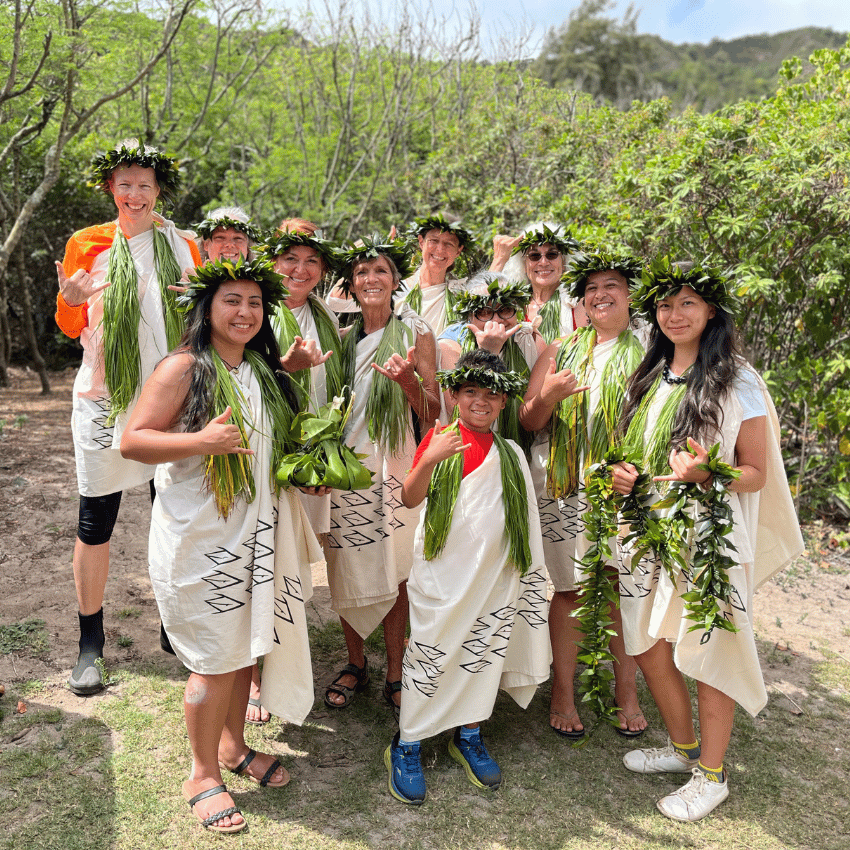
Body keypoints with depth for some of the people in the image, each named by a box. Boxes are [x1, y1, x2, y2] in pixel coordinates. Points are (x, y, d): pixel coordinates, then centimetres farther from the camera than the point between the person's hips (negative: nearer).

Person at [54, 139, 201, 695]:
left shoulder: (182, 245, 8)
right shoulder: (87, 244, 5)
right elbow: (71, 328, 7)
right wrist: (69, 299, -15)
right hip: (104, 395, -1)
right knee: (96, 520, 3)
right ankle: (91, 641, 19)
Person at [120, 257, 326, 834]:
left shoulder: (262, 367, 8)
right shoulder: (184, 368, -12)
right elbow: (133, 441, -15)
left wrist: (288, 371, 12)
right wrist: (201, 441, -30)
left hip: (259, 529, 7)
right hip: (202, 535, -6)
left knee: (246, 644, 17)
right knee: (216, 660, 2)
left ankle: (233, 745, 38)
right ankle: (204, 775, 23)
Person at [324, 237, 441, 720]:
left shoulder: (415, 332, 1)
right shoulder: (344, 337, 12)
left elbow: (433, 412, -2)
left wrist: (408, 379, -19)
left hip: (395, 466, -3)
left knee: (394, 572, 1)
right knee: (347, 569, 7)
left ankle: (395, 673, 17)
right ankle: (356, 664, 26)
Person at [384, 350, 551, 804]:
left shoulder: (511, 453, 7)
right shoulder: (440, 439, -3)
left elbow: (522, 520, 15)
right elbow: (410, 498, -12)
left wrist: (526, 570, 14)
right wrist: (427, 461, -29)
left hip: (495, 576, 4)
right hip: (442, 574, -3)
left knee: (484, 653, 12)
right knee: (431, 653, 2)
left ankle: (468, 736, 32)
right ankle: (405, 746, 19)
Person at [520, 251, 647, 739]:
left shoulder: (648, 353, 7)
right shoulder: (562, 351, 11)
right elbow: (529, 422, 8)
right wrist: (547, 396, -14)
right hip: (566, 486, 1)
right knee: (568, 589, 5)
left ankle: (627, 691, 22)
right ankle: (563, 693, 20)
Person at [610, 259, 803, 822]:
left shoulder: (738, 382, -7)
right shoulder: (650, 378, 10)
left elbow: (757, 474, -7)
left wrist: (707, 473, -26)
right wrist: (621, 473, -1)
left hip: (709, 535, -6)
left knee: (707, 650, 3)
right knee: (647, 644, 11)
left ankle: (711, 774, 24)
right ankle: (683, 746, 35)